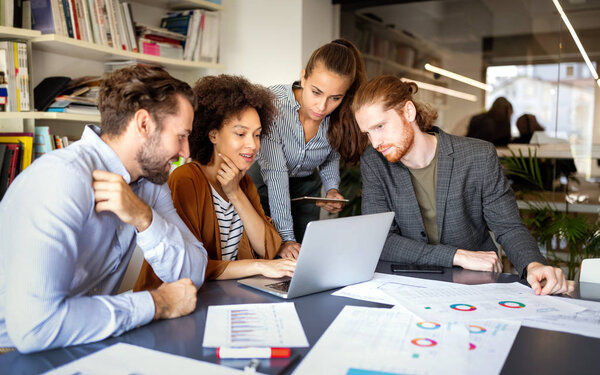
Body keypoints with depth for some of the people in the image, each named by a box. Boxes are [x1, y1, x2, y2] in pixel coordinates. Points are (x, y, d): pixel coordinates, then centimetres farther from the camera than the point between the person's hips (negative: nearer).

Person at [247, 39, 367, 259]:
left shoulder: (340, 117, -20)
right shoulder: (273, 102, -32)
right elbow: (276, 173, -34)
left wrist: (332, 189, -18)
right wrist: (285, 238, -37)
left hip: (307, 190, 3)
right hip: (264, 188, -3)